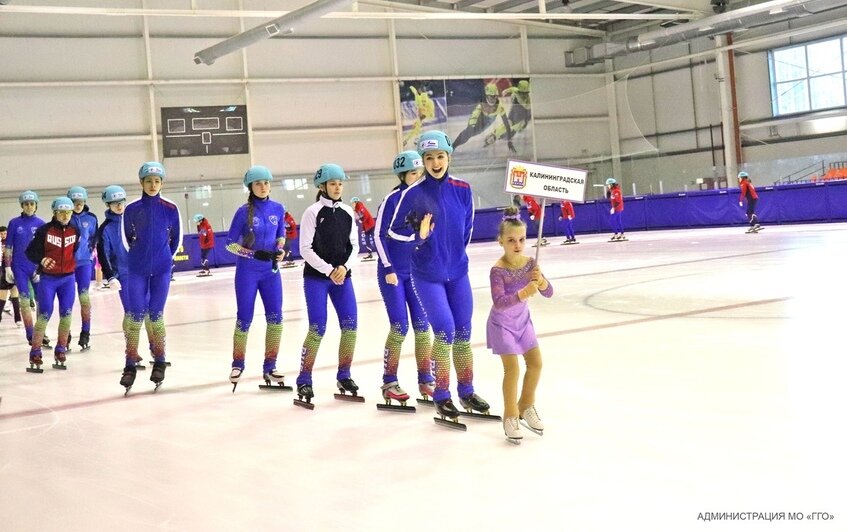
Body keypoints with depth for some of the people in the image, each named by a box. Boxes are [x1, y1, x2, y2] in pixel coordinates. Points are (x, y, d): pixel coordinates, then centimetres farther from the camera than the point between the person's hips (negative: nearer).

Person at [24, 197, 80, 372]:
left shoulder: (75, 231, 1)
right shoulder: (44, 230, -9)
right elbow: (30, 251, -8)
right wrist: (41, 260, -23)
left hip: (68, 278, 3)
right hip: (48, 278, -3)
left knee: (66, 315, 4)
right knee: (44, 315, -6)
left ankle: (60, 351, 16)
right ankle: (35, 354, 2)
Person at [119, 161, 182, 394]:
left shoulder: (170, 209, -3)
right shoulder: (131, 209, -2)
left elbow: (176, 239, 9)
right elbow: (127, 237, 12)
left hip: (161, 270, 0)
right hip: (137, 270, 0)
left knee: (156, 315, 4)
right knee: (135, 316, -3)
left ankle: (159, 363, 18)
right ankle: (130, 365, 3)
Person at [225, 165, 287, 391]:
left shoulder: (278, 209, 2)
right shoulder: (244, 211, -8)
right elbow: (230, 244, -5)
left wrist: (279, 250, -5)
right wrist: (255, 254, -17)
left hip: (271, 271, 3)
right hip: (247, 272, -3)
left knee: (275, 318, -2)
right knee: (244, 319, 4)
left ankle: (270, 366, 9)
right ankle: (238, 364, 22)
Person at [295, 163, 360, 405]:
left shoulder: (348, 213, 7)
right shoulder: (313, 212, -7)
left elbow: (354, 245, 9)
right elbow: (306, 249, -10)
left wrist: (344, 267, -8)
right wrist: (328, 270, -14)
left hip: (342, 276, 5)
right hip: (316, 277, -5)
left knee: (350, 326, -1)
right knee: (318, 328, -9)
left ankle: (344, 375, 14)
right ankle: (304, 380, 2)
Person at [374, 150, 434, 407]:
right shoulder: (393, 199, -12)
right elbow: (379, 236, -9)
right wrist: (388, 269, -12)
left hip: (417, 271, 5)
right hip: (393, 272, -4)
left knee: (422, 325, 4)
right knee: (400, 327, -5)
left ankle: (425, 380, 14)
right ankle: (389, 382, 6)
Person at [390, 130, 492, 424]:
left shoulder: (462, 189, -3)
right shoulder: (412, 193, -14)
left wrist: (455, 253, 11)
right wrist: (417, 233, -25)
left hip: (457, 272, 4)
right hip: (427, 275, -4)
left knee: (463, 332, 10)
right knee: (445, 331, -8)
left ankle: (467, 392, 24)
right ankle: (441, 397, 6)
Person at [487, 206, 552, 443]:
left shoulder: (530, 263, -8)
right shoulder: (498, 270, -24)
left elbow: (548, 293, -8)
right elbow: (499, 302, -32)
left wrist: (540, 281, -30)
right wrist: (524, 293, -44)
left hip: (522, 320, 6)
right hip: (502, 324, -6)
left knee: (536, 363, 8)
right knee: (512, 368, -8)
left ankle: (526, 406, 30)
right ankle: (510, 417, 9)